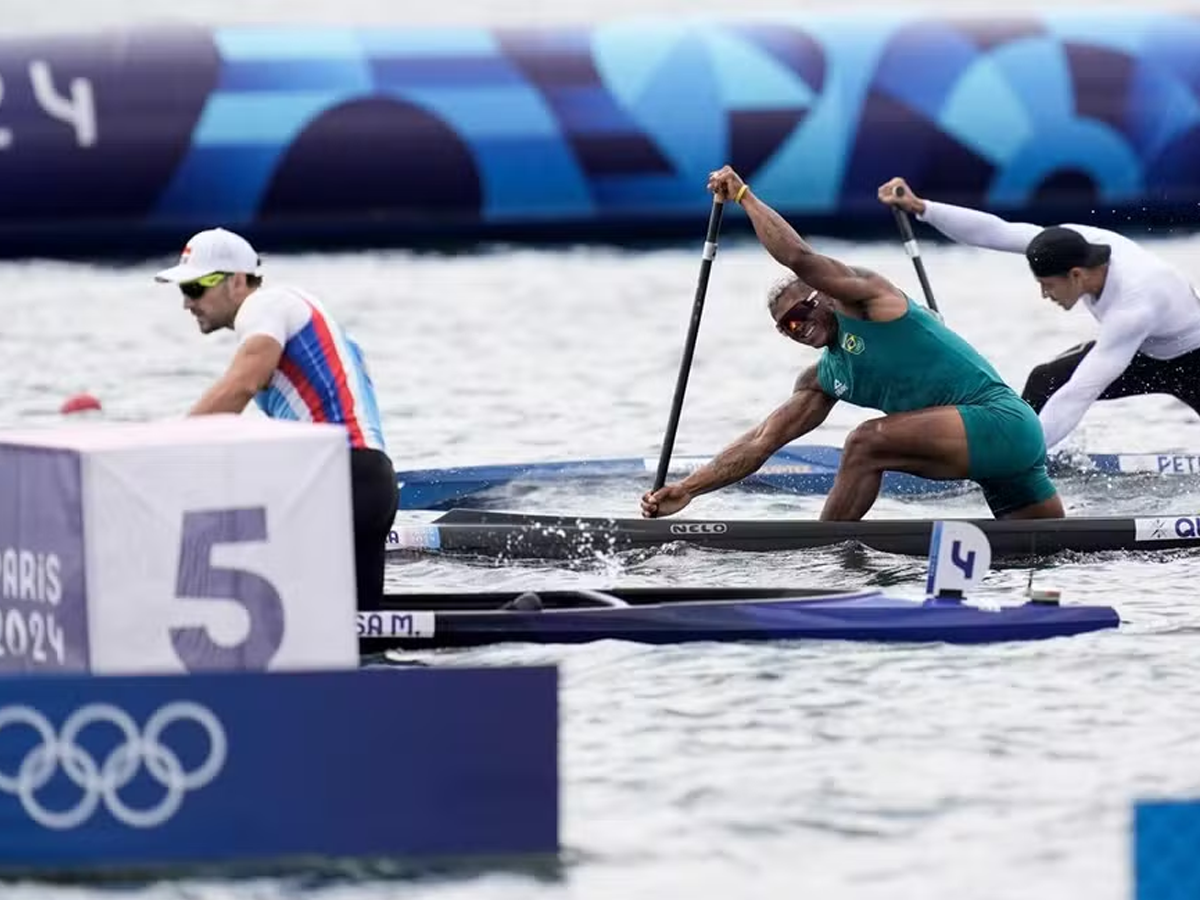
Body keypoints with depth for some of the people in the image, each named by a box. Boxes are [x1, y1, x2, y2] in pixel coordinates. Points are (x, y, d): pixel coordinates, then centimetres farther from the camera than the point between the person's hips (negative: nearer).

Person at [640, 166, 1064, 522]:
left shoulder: (864, 297, -3)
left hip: (1000, 417, -11)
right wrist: (689, 488, 10)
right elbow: (761, 441, 18)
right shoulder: (825, 380, 19)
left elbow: (800, 258, -17)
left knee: (867, 443, -21)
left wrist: (743, 195, -8)